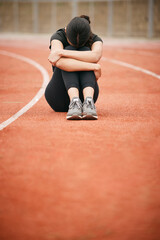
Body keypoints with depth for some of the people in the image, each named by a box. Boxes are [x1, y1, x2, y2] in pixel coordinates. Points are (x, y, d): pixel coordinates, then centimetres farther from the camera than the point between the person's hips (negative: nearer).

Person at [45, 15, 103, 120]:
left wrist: (62, 52, -33)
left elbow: (95, 56, -31)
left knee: (85, 51, -22)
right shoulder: (58, 37, -10)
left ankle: (88, 101, -43)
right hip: (59, 98, -1)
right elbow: (59, 62, -33)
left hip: (85, 92, 2)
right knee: (69, 49, -24)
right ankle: (74, 102, -45)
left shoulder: (95, 40, -5)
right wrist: (94, 67, -35)